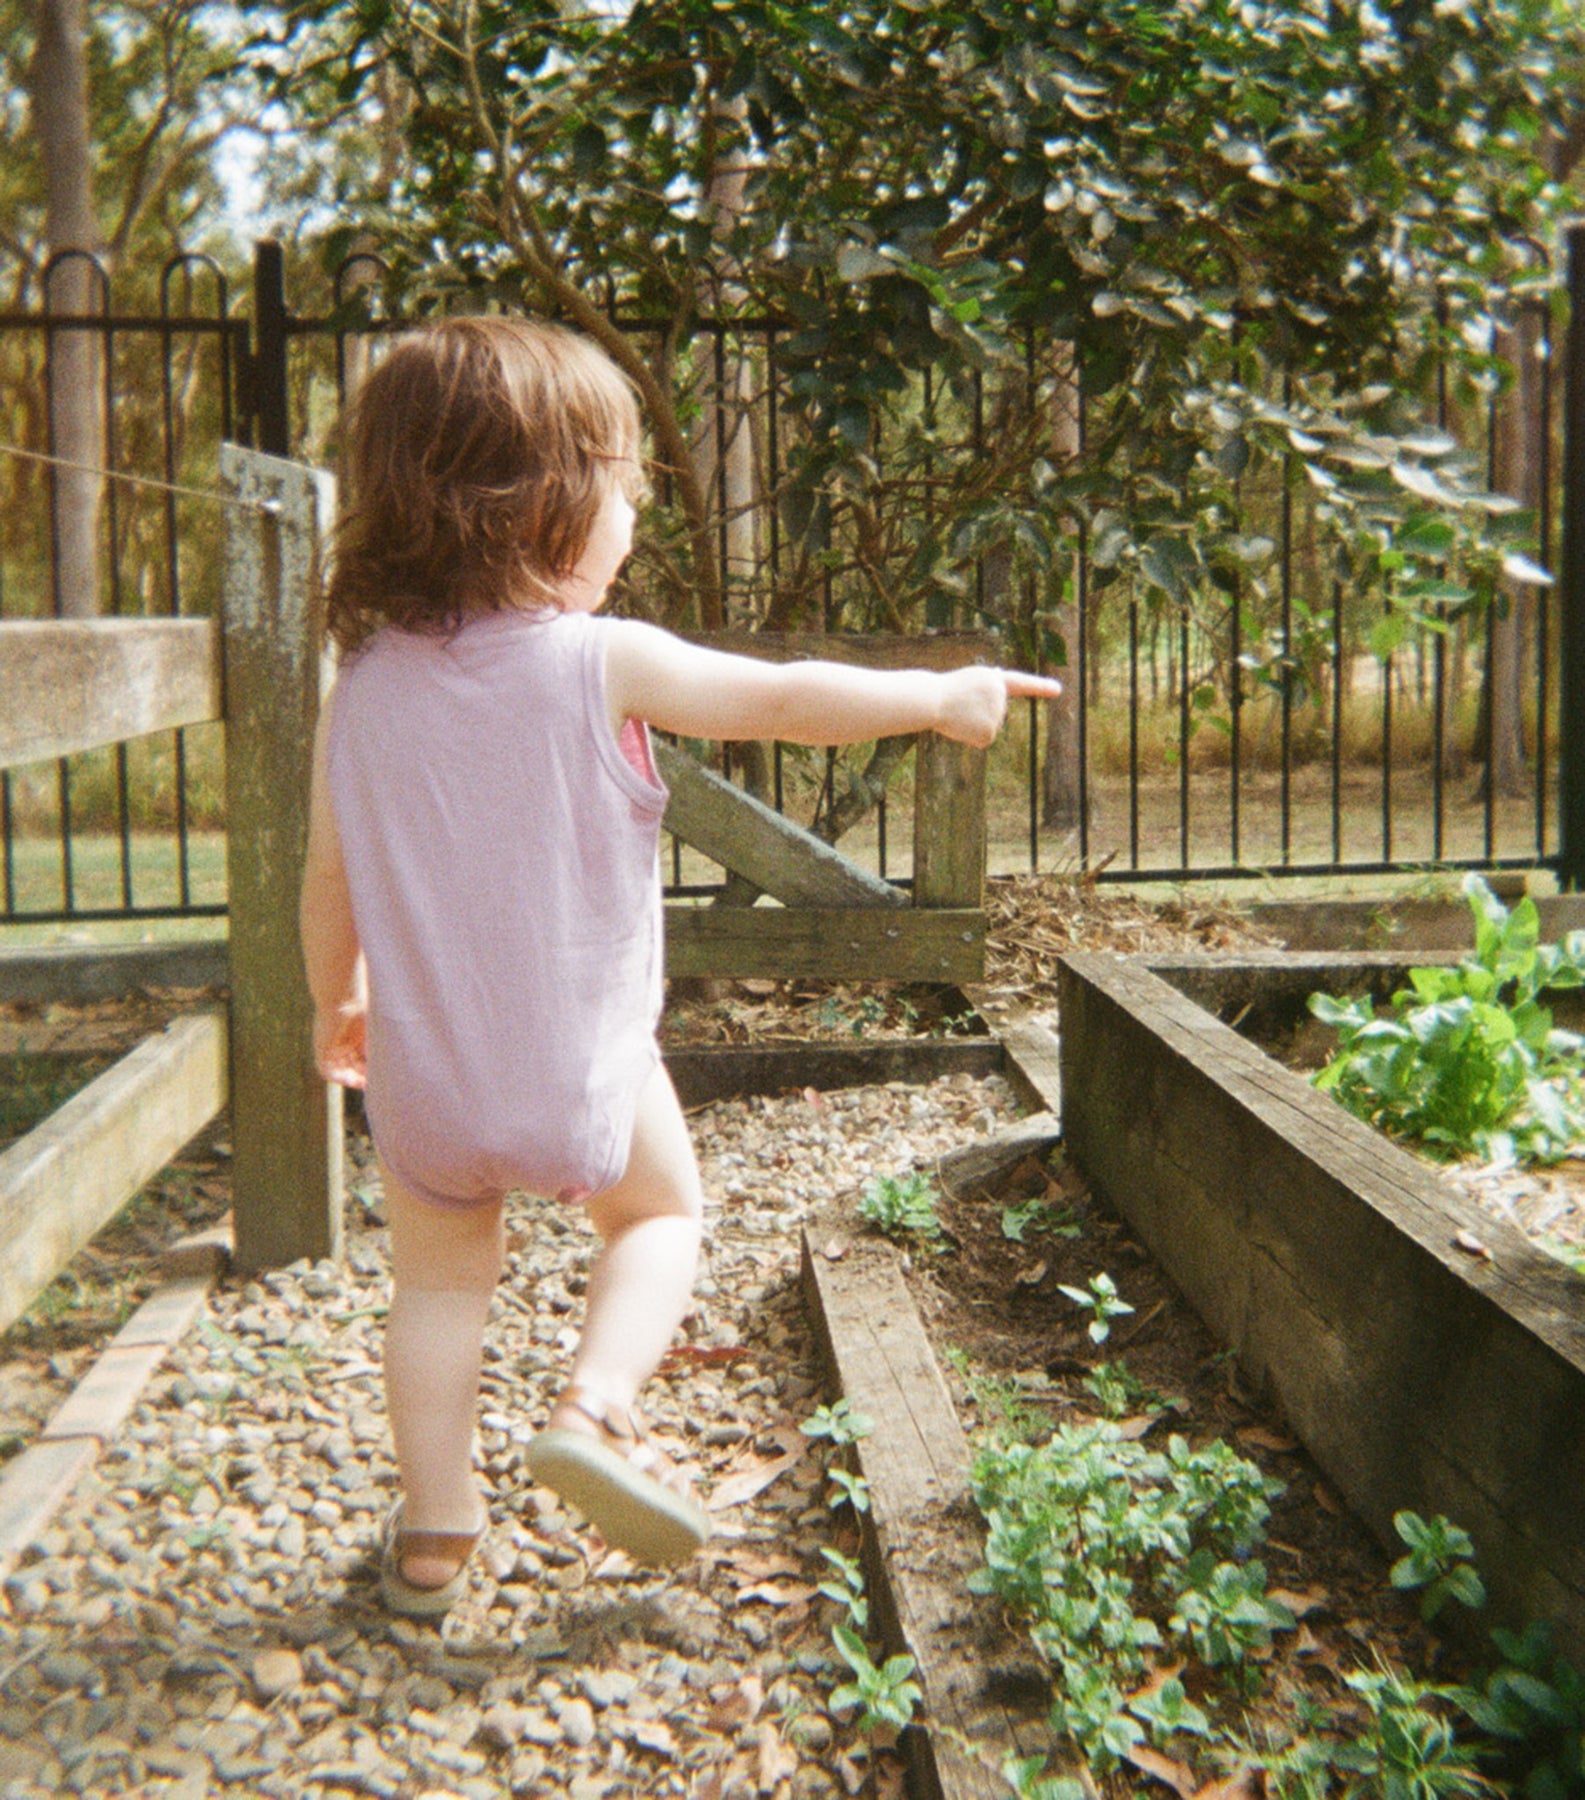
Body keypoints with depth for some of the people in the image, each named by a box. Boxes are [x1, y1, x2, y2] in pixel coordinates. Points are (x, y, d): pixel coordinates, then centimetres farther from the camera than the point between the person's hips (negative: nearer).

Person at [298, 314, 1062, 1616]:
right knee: (660, 1211, 24)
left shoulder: (363, 688, -3)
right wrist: (944, 696, 8)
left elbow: (330, 879, 5)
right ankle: (597, 1407, 5)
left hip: (423, 1081, 4)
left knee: (442, 1280, 22)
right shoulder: (602, 663, -15)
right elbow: (790, 701, -6)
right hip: (585, 1070, -3)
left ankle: (434, 1533, 27)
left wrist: (338, 1002, 23)